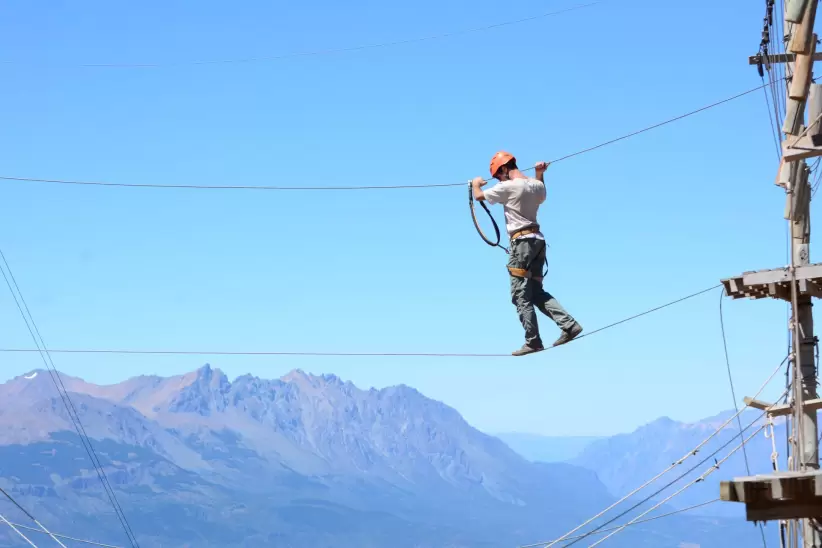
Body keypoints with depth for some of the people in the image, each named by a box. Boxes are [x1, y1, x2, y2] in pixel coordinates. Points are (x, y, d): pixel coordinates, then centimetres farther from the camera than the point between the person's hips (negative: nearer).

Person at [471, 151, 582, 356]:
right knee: (536, 292, 12)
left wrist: (476, 184, 20)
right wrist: (540, 174, 38)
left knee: (521, 296, -4)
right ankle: (569, 324, 1)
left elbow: (479, 196, -1)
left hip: (522, 241, -8)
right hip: (538, 240, 8)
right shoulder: (536, 185, 12)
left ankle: (533, 342, -6)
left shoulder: (508, 187, -10)